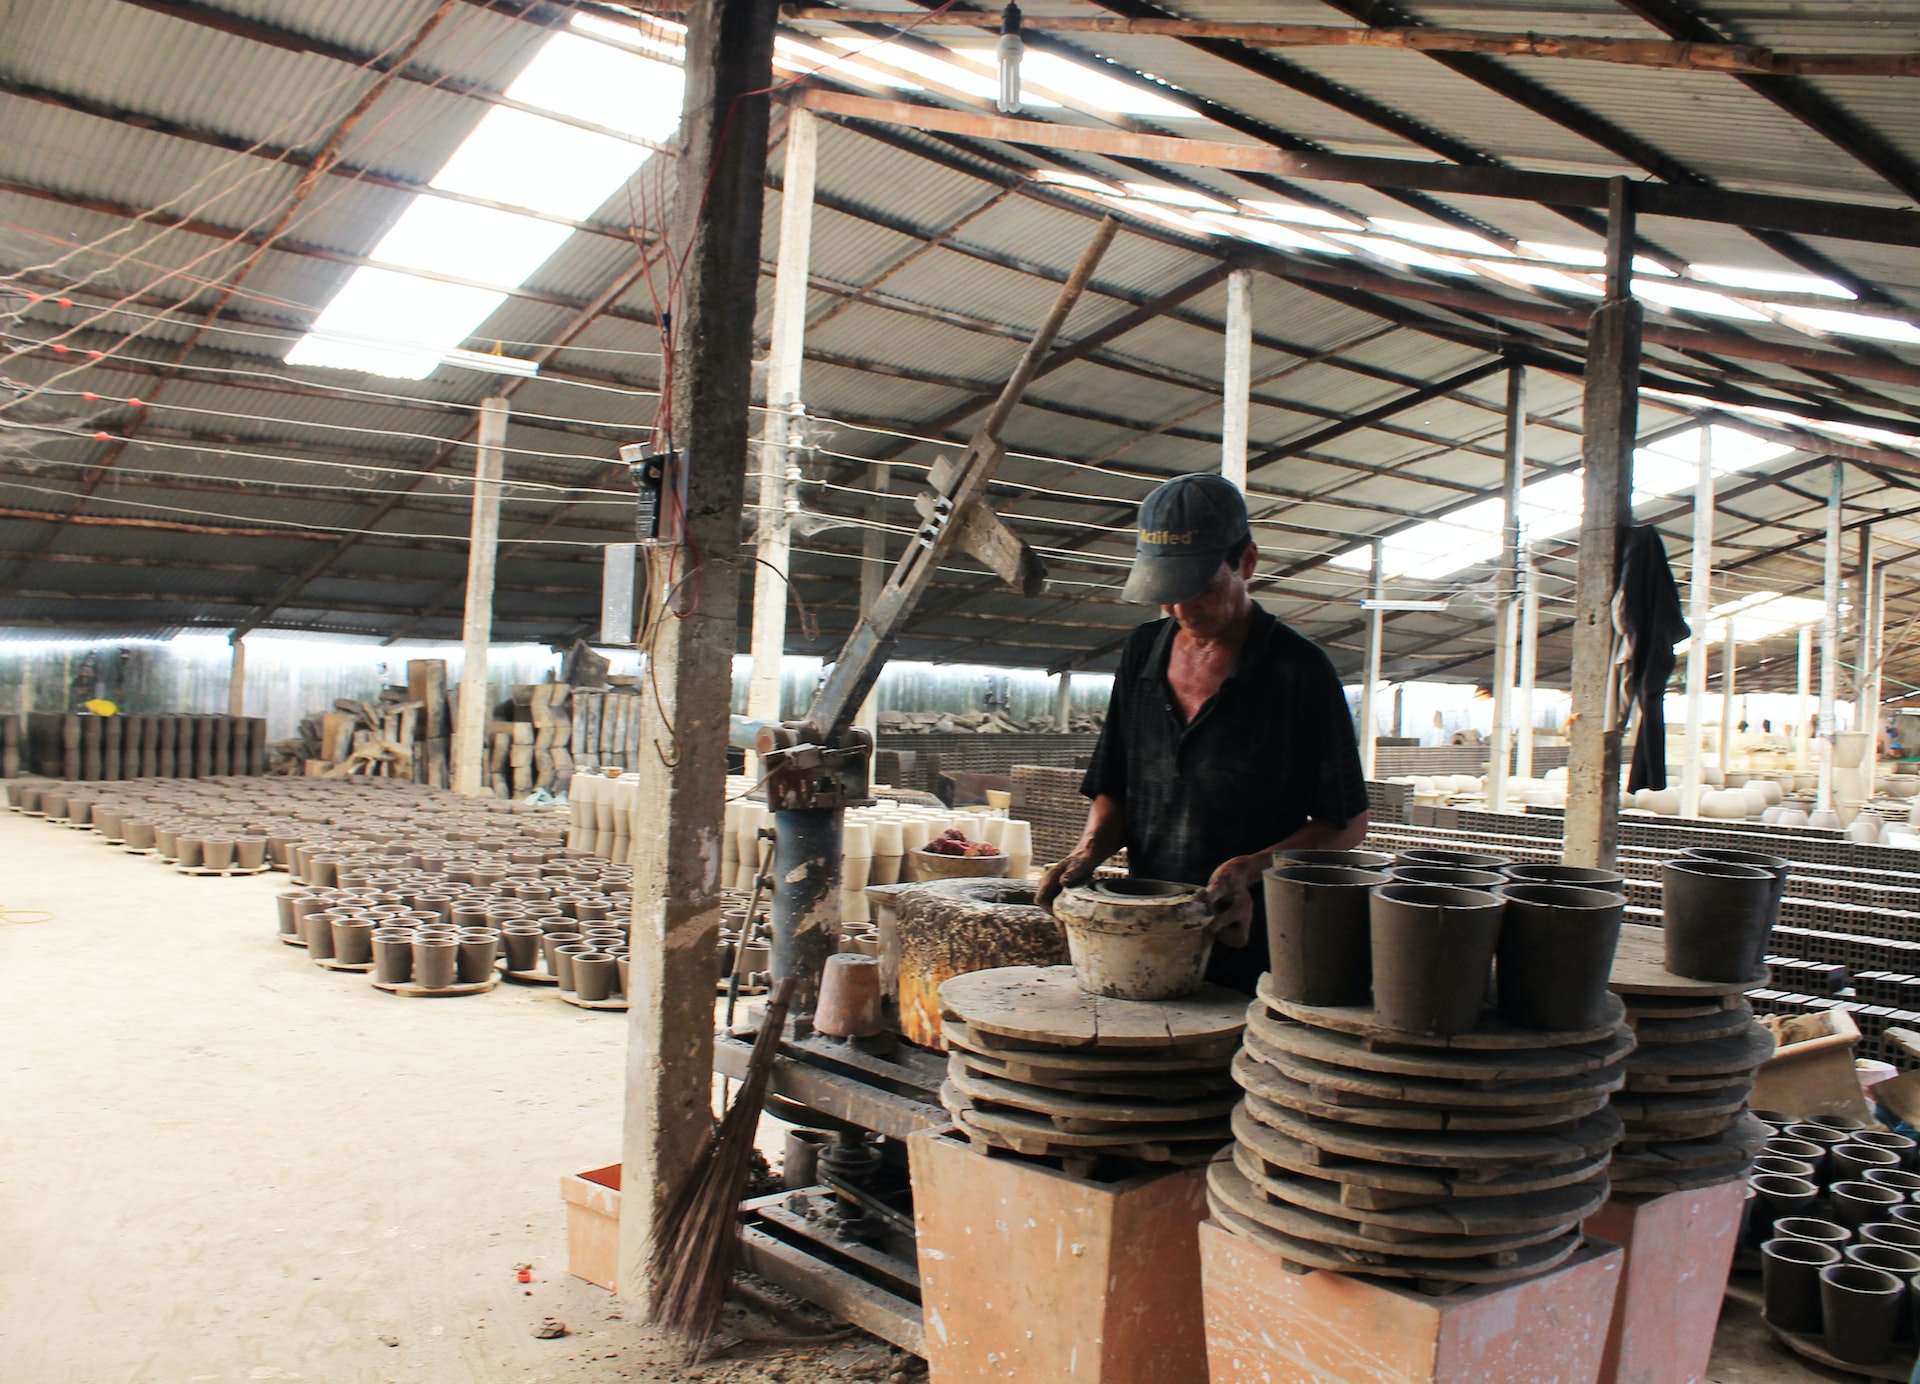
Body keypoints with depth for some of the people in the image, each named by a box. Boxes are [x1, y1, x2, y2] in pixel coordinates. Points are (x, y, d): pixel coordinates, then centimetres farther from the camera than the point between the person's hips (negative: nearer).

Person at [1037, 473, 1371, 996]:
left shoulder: (1299, 669, -8)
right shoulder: (1144, 652, 8)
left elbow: (1347, 824, -4)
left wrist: (1250, 869, -17)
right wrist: (1088, 851, -4)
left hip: (1252, 949, -4)